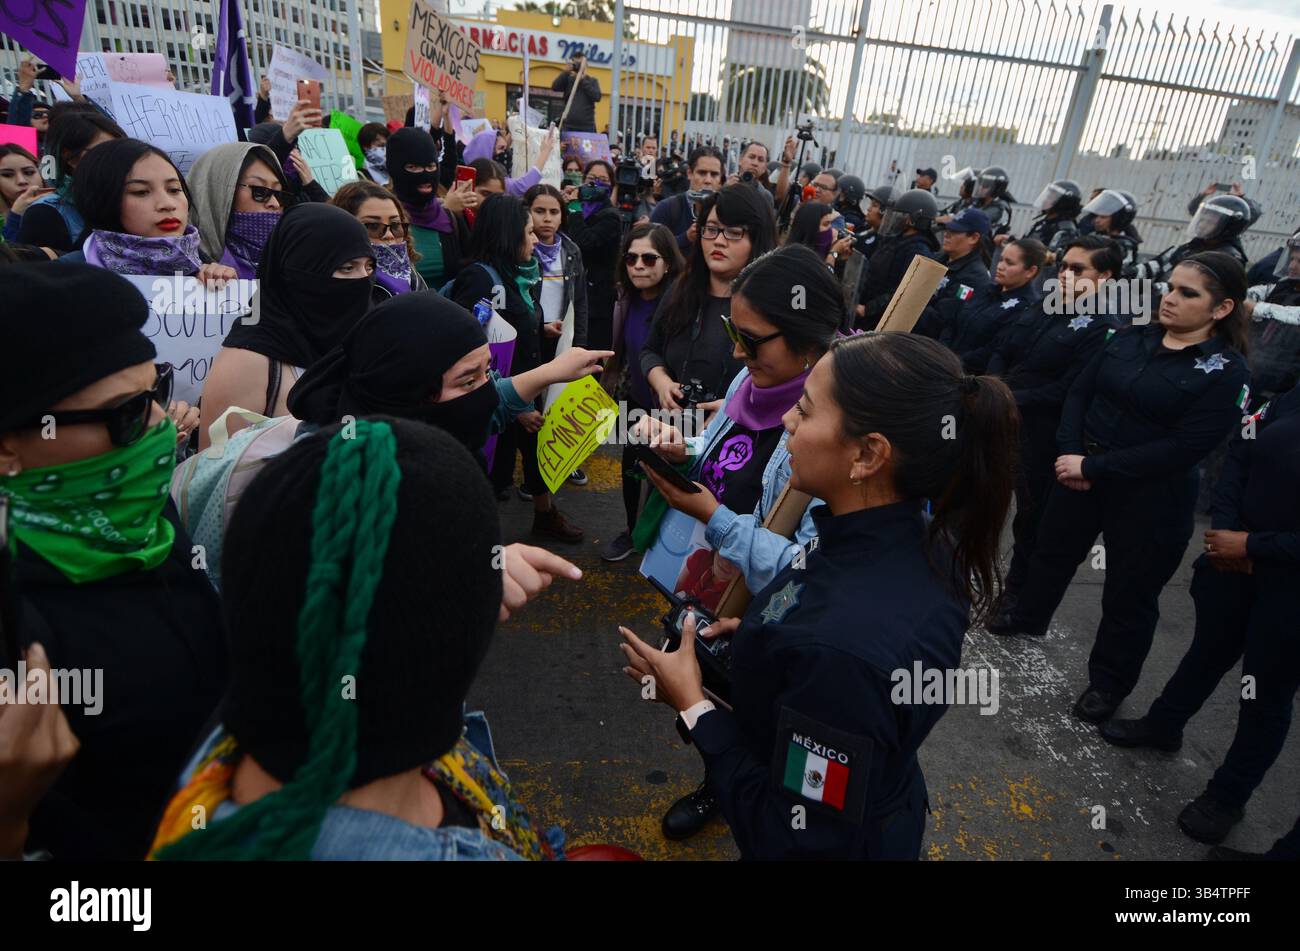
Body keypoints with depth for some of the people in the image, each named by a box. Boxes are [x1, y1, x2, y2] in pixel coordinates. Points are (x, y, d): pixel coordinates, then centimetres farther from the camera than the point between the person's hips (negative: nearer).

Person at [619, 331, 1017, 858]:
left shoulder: (847, 647, -41)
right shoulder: (913, 538, -15)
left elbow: (804, 839, -30)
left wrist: (691, 704, -23)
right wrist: (763, 634, -5)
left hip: (832, 841, -6)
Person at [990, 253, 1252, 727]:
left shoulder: (1227, 372, -15)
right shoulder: (1131, 338, 0)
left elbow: (1183, 449, -21)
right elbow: (1080, 391, 0)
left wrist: (1093, 466, -22)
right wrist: (1070, 454, -15)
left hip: (1151, 497, -5)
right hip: (1081, 470, 5)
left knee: (1129, 596, 10)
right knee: (1053, 551, 23)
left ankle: (1108, 684, 30)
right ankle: (1027, 617, 50)